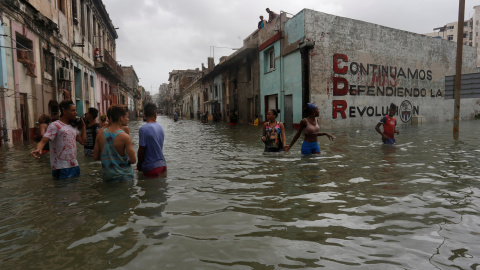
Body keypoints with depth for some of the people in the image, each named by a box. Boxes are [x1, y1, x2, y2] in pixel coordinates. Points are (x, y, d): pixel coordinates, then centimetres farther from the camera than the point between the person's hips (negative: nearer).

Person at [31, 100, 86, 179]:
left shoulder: (73, 126, 14)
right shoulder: (55, 125, -8)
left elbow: (82, 141, 11)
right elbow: (43, 141, -18)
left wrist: (83, 126, 13)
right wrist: (38, 149, -39)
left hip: (74, 166, 7)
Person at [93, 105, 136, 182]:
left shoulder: (100, 134, -1)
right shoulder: (125, 137, -17)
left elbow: (95, 157, 6)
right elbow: (133, 160, -18)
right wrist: (126, 161, 3)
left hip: (106, 177, 5)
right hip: (123, 177, -5)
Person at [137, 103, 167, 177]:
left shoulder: (143, 129, -16)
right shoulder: (160, 127, 4)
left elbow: (141, 150, -14)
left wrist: (139, 165, 1)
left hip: (151, 168, -6)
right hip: (163, 164, 6)